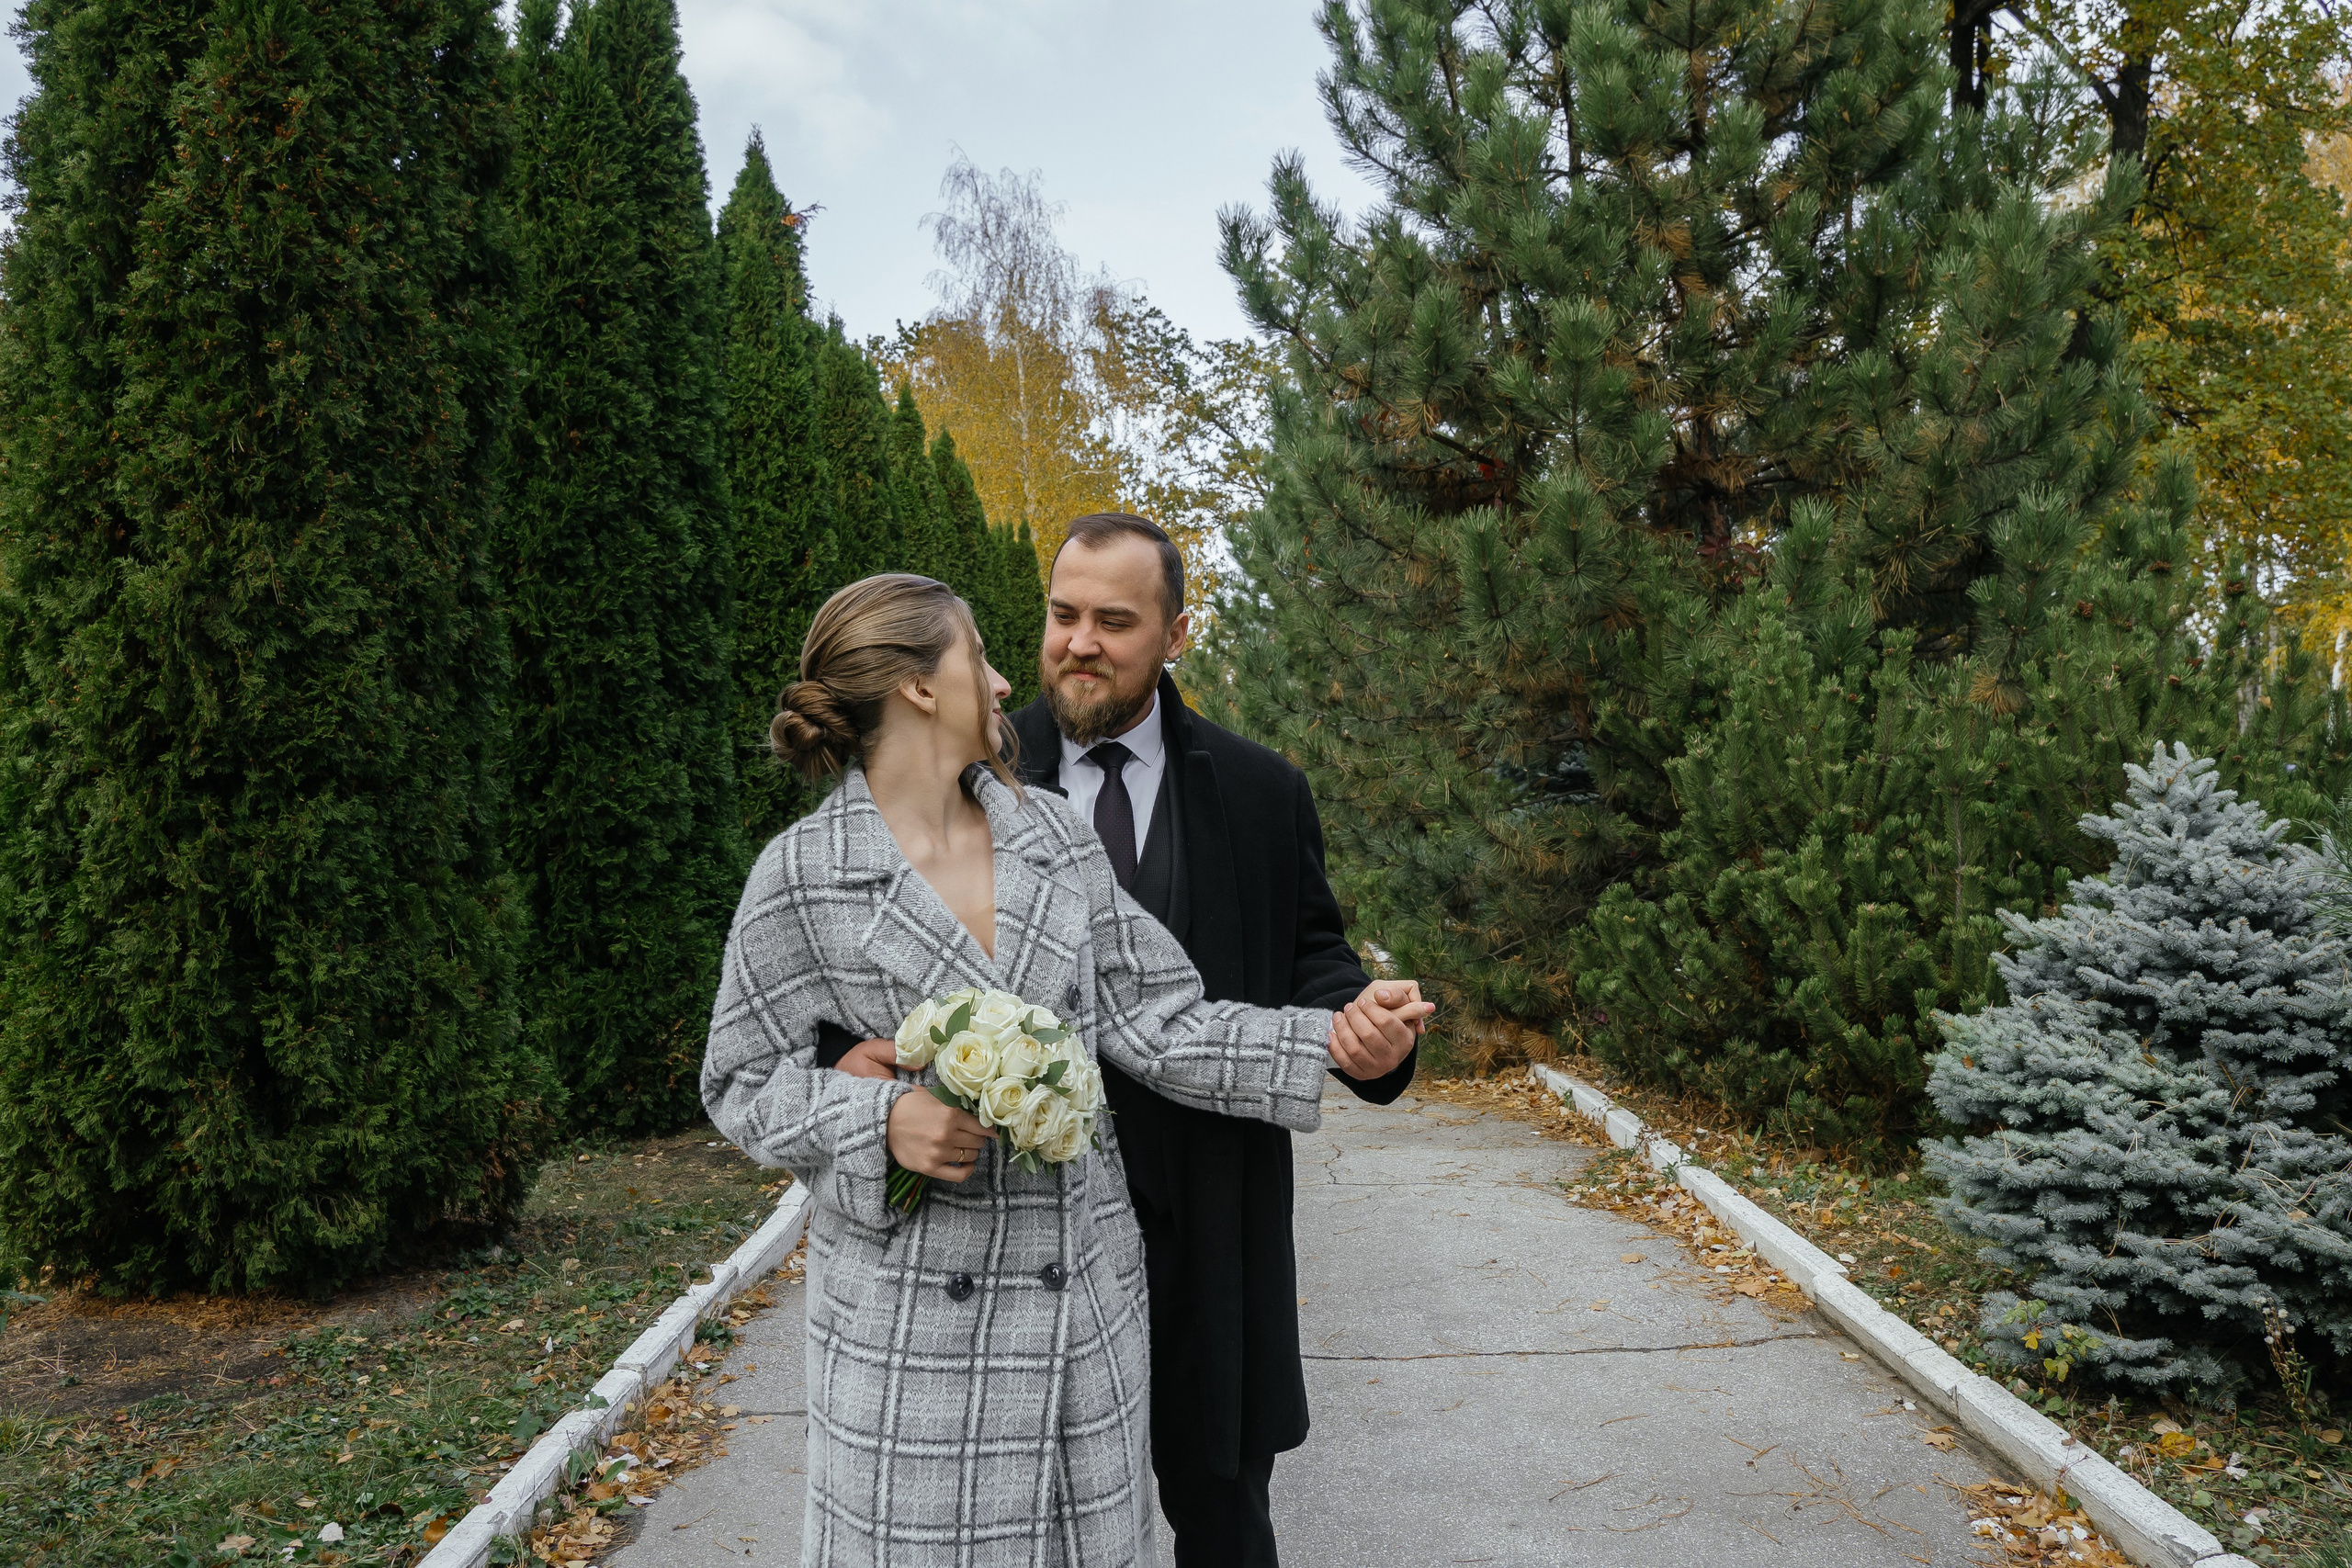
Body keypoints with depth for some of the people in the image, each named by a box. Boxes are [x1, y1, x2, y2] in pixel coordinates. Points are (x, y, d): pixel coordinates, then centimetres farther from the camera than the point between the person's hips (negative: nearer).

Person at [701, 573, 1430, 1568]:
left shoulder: (1055, 838, 2)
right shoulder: (800, 876, -8)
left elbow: (1154, 1025, 0)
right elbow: (744, 1082, -2)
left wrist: (1329, 1045, -12)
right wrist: (882, 1122, -20)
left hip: (1078, 1290, 4)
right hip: (909, 1303, -3)